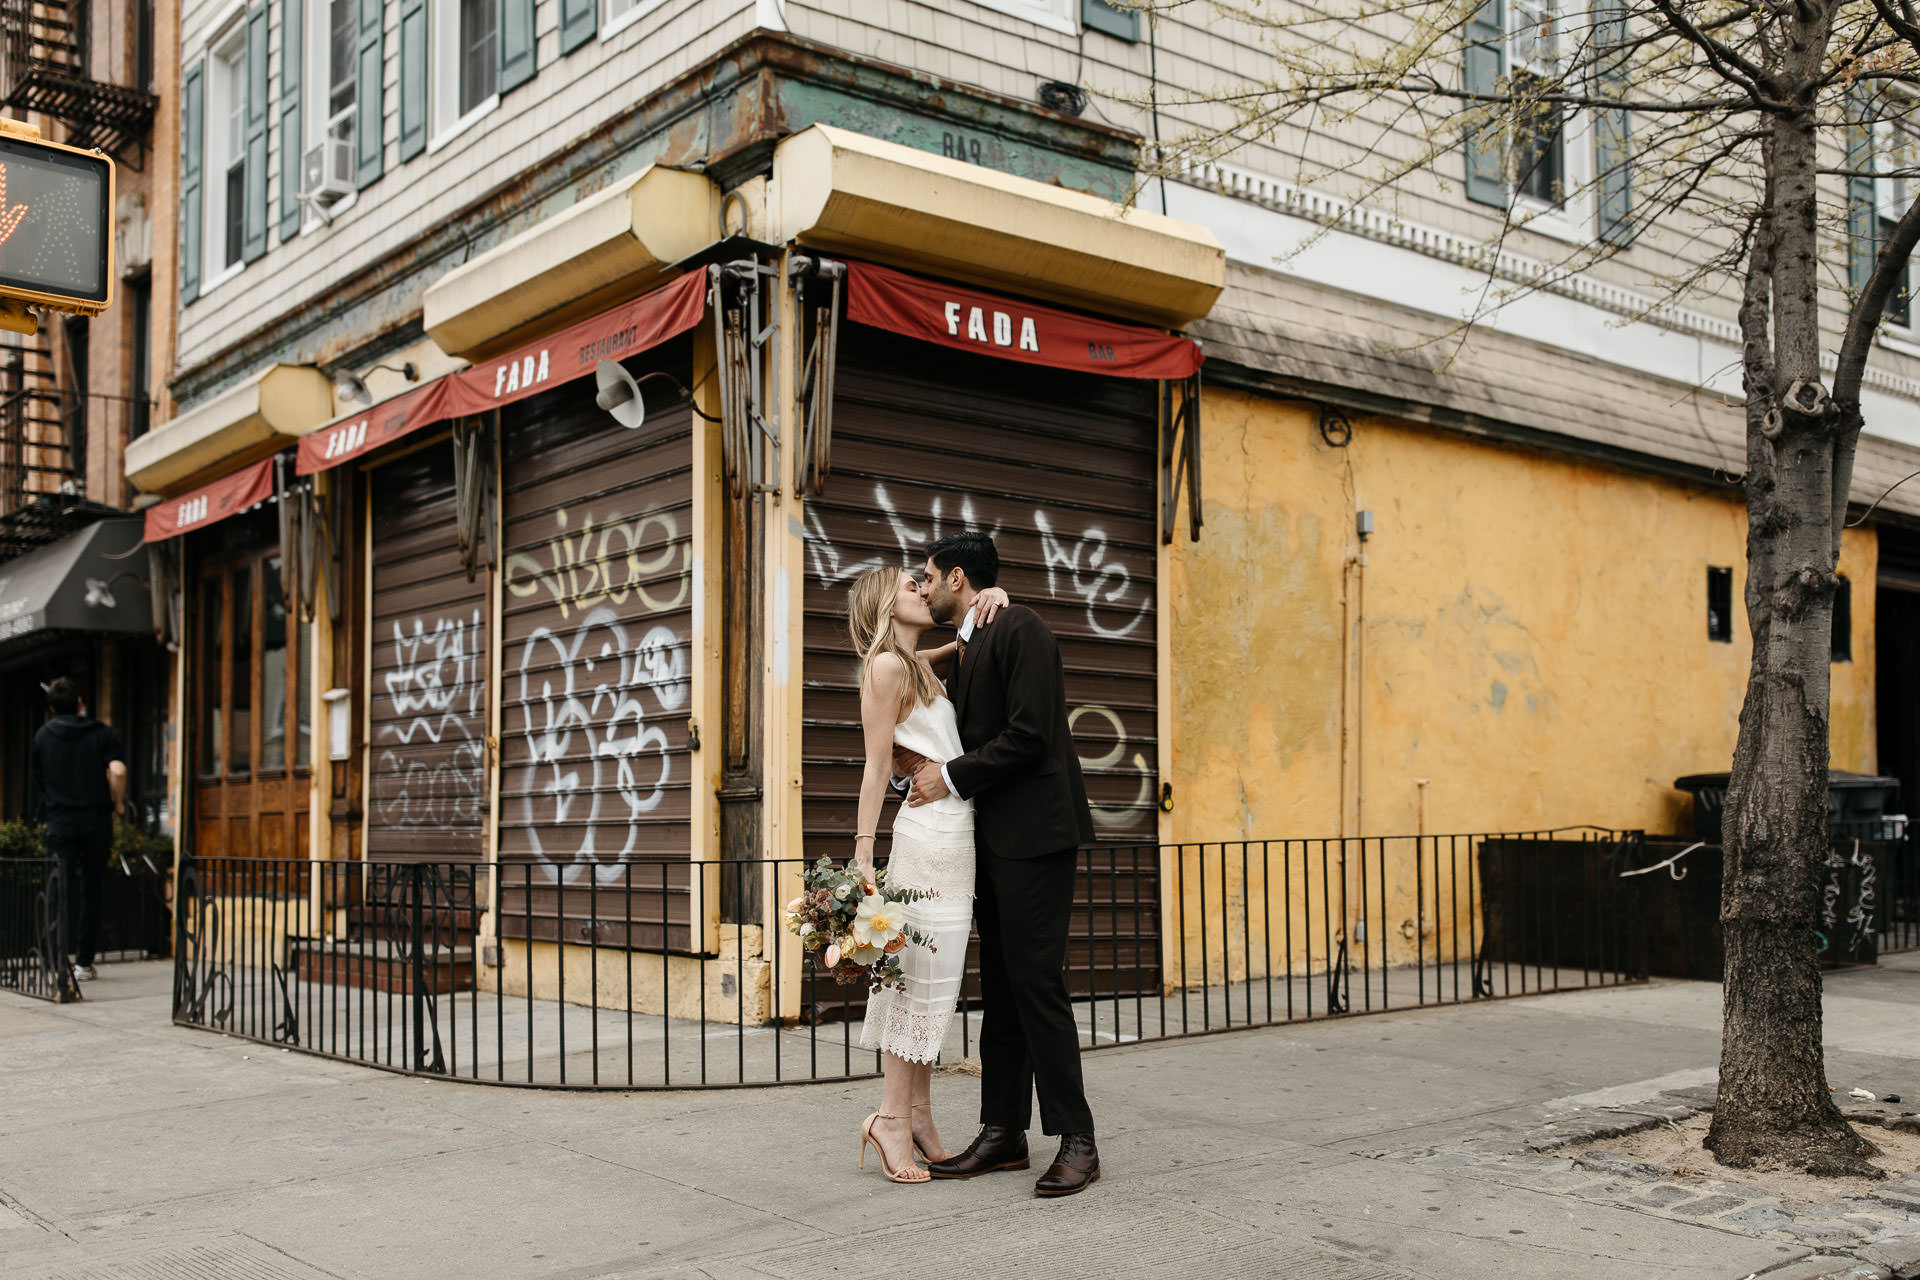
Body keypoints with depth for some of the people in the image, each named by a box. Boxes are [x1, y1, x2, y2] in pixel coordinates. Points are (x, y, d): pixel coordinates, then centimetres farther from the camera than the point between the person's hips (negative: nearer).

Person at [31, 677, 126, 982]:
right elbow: (117, 771, -15)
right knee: (91, 891, 10)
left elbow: (39, 778, 15)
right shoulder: (102, 733, 1)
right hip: (96, 818, 0)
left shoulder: (43, 735, 8)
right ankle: (83, 962, 13)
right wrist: (117, 803, 0)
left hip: (59, 820, 0)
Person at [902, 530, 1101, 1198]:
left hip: (1032, 833, -9)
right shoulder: (965, 649, 19)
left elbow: (1029, 734, -18)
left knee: (1036, 982, -9)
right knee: (999, 986, 10)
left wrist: (954, 776, -11)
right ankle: (1003, 1132, 17)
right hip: (991, 839, 9)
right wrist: (928, 764, 2)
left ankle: (1076, 1139, -1)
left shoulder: (1019, 628, -10)